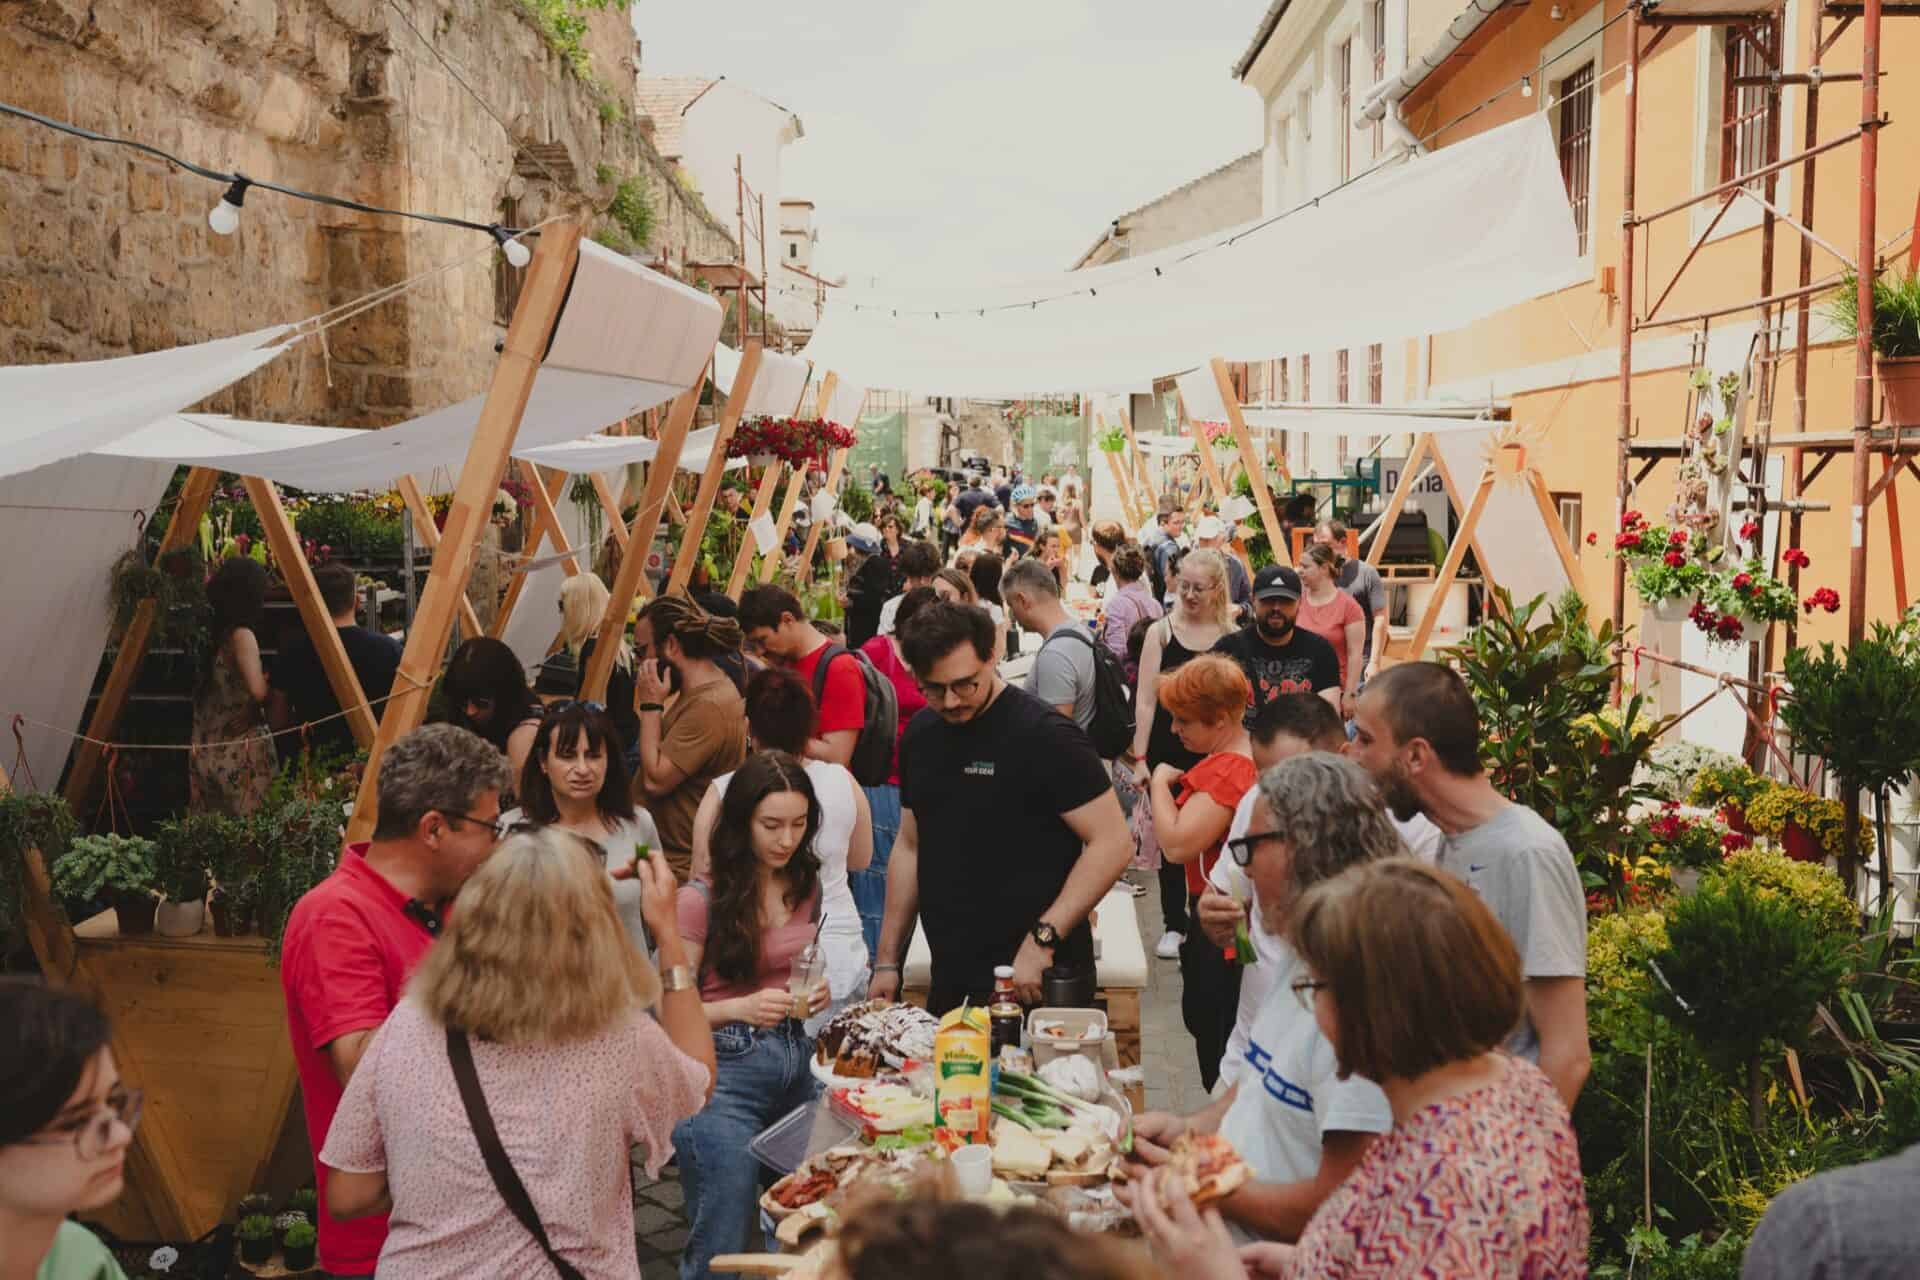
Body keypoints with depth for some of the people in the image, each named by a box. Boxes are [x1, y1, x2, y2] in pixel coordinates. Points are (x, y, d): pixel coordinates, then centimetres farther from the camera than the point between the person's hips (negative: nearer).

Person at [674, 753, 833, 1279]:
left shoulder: (806, 886, 6)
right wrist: (741, 1008, -25)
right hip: (723, 1070, -6)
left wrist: (813, 994, 1)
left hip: (795, 1062, 6)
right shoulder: (700, 900, -13)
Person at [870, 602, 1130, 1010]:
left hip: (1036, 981, -6)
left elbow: (1112, 843, -16)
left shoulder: (1044, 735, -14)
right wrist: (887, 961, 12)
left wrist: (1043, 939, -23)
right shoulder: (920, 735, 7)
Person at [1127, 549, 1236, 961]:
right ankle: (1173, 924, 20)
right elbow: (1145, 700, 0)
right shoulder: (1160, 632, 0)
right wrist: (1140, 759, -5)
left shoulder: (1231, 636, 1)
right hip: (1168, 751, 0)